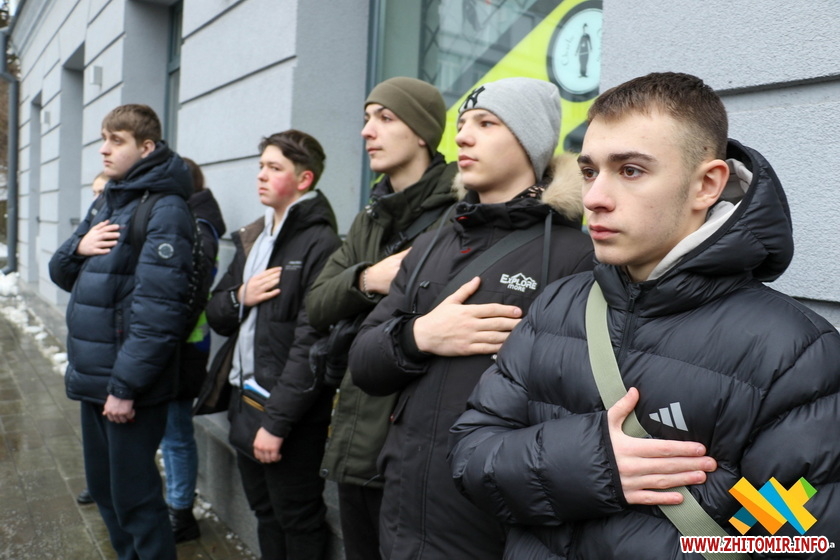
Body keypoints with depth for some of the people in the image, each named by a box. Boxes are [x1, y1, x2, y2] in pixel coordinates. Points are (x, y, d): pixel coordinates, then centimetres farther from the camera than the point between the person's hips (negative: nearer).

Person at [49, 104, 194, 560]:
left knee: (132, 497, 3)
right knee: (103, 487, 19)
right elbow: (62, 274, 16)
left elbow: (158, 310, -22)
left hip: (130, 385, -9)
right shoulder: (108, 206, 13)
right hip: (93, 377, 9)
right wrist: (78, 247, -6)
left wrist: (125, 386, -21)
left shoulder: (164, 211, -15)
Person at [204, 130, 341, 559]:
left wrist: (276, 422, -19)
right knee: (265, 515, 21)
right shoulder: (251, 239, 12)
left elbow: (311, 343, -20)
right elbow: (215, 314, 13)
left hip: (290, 415, -7)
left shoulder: (320, 243, -14)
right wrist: (241, 296, -9)